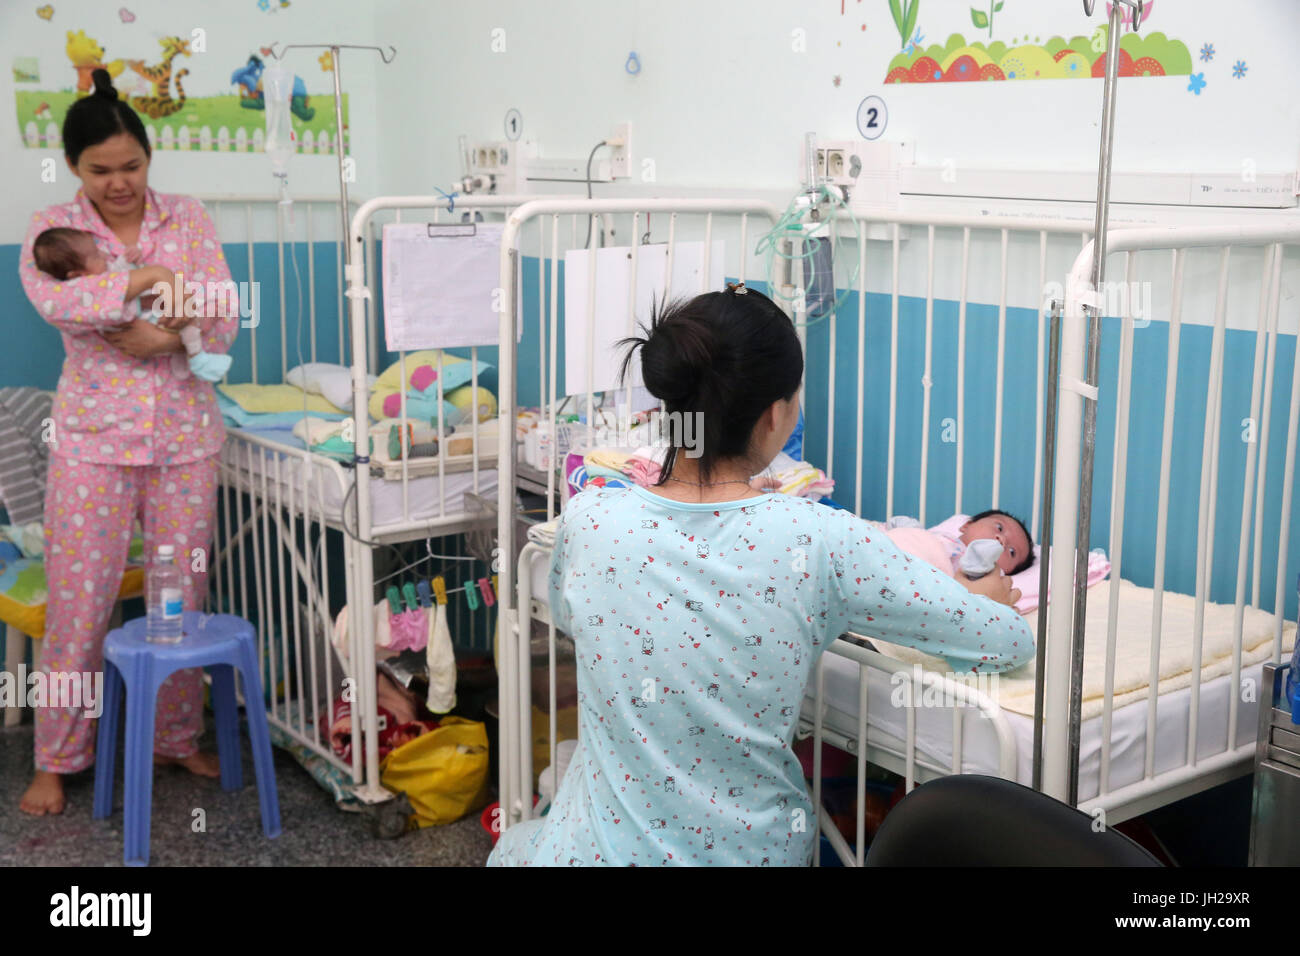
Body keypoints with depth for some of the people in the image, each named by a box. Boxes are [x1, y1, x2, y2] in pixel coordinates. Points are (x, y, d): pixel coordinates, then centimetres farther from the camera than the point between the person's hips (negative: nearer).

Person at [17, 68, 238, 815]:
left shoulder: (188, 219, 3)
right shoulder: (53, 228, 0)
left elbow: (223, 325, -3)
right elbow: (48, 296, -23)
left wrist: (167, 339, -20)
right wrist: (145, 281, -29)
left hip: (184, 434, 1)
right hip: (93, 438, -1)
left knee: (183, 594, 9)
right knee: (79, 600, 3)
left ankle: (179, 738, 26)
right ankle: (59, 758, 19)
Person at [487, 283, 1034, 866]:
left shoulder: (587, 522, -16)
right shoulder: (819, 541, -22)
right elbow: (1010, 642, -11)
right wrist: (991, 594, 14)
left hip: (604, 847, 0)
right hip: (756, 850, 1)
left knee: (515, 844, 36)